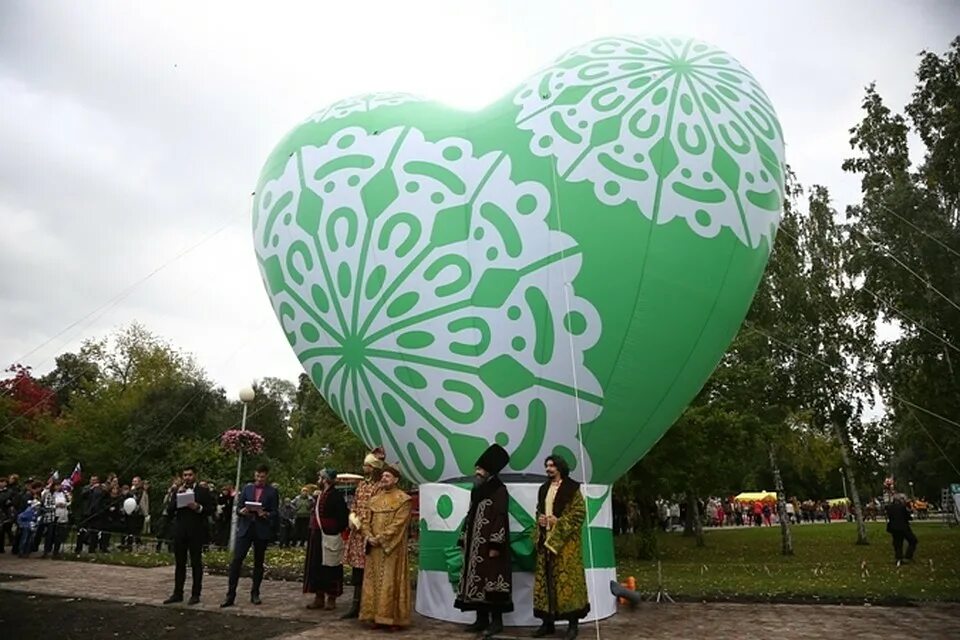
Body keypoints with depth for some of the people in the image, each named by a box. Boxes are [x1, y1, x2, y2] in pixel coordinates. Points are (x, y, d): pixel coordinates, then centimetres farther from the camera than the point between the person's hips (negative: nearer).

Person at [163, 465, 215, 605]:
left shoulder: (203, 491, 1)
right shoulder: (177, 491, 10)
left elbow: (210, 509, -3)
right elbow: (169, 510, 2)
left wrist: (198, 507, -20)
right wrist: (177, 495, -9)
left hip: (196, 532, -3)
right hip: (180, 531, 3)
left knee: (196, 563, 2)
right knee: (180, 563, 10)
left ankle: (195, 594, 9)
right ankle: (177, 594, 19)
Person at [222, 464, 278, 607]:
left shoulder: (272, 492, 2)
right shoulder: (247, 488, 10)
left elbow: (275, 513, -2)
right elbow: (238, 507, 9)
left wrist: (265, 514, -21)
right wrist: (241, 511, -13)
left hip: (262, 531, -1)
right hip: (245, 529, 1)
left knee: (258, 562, 7)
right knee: (236, 560, -7)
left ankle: (255, 594, 19)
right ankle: (230, 595, -2)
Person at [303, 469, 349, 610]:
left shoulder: (336, 495, -13)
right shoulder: (320, 495, 12)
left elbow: (343, 516, -16)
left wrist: (338, 531, -14)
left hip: (330, 538, -8)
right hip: (317, 536, 8)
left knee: (330, 567, 1)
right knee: (316, 567, 11)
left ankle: (331, 598, 13)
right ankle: (319, 597, 22)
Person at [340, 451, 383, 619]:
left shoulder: (380, 486, -9)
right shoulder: (361, 484, 14)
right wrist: (353, 518, 0)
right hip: (357, 532, 7)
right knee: (357, 569, 11)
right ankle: (356, 605, 20)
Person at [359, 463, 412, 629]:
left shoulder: (403, 499, -6)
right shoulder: (375, 499, 14)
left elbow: (399, 524, -14)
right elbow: (366, 520, 12)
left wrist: (381, 538, -18)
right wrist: (369, 536, -6)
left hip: (392, 548, -6)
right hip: (374, 547, 6)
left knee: (391, 582, -3)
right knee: (374, 582, 8)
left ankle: (394, 618, 4)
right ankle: (377, 617, 16)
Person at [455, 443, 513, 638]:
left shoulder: (499, 490, -10)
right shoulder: (477, 489, 15)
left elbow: (500, 518, -16)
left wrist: (495, 545, -20)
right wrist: (464, 540, 17)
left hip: (489, 544, -8)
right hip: (475, 544, 8)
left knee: (492, 580, -6)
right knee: (476, 580, 9)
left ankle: (496, 621, 3)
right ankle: (482, 619, 18)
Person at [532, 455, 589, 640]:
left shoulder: (572, 488, -6)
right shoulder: (544, 488, 14)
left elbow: (580, 512, -10)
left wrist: (559, 522, -16)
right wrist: (540, 519, 1)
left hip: (565, 540, -6)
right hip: (546, 539, 7)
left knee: (566, 579, -5)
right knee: (545, 579, 7)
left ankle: (573, 624, 4)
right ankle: (548, 622, 15)